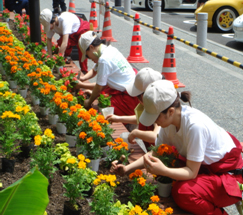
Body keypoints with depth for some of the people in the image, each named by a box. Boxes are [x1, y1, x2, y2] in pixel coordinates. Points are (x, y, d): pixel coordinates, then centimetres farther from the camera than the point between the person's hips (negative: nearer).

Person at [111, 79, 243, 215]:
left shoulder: (195, 125, -34)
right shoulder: (170, 119, -12)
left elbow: (192, 172, -28)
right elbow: (156, 153, -3)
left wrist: (163, 171, -43)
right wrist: (127, 169, -13)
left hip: (229, 172, -8)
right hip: (205, 164, 8)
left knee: (182, 193, -27)